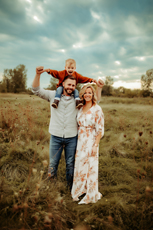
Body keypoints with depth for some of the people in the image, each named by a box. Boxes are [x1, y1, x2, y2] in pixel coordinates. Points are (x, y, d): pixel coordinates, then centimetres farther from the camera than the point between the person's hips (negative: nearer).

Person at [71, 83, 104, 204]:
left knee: (90, 167, 4)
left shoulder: (97, 109, -10)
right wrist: (77, 141, 8)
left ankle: (90, 195, 23)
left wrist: (95, 145, -15)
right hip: (80, 140, 6)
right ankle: (80, 190, 38)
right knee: (79, 166, 16)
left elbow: (100, 130, -11)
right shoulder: (80, 108, 6)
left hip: (91, 141, -6)